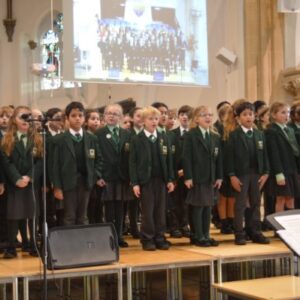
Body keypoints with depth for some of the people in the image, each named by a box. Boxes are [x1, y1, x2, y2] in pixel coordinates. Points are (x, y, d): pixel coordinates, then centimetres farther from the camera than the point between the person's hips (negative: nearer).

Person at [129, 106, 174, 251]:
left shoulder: (163, 138, 8)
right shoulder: (137, 140, -3)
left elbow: (168, 160, 9)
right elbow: (133, 163, -4)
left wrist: (170, 179, 3)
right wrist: (135, 183, -10)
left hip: (161, 179, 3)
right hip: (145, 180, -3)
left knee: (160, 210, 6)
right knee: (147, 211, 1)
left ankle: (159, 238, 14)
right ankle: (147, 240, 8)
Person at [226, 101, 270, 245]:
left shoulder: (259, 134, 10)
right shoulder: (234, 135, -5)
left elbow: (264, 154, 10)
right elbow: (230, 156, -8)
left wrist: (265, 173, 3)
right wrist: (232, 175, -13)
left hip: (257, 173, 5)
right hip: (241, 174, -5)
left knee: (256, 204, 9)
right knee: (240, 205, -1)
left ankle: (255, 232, 16)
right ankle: (239, 234, 5)